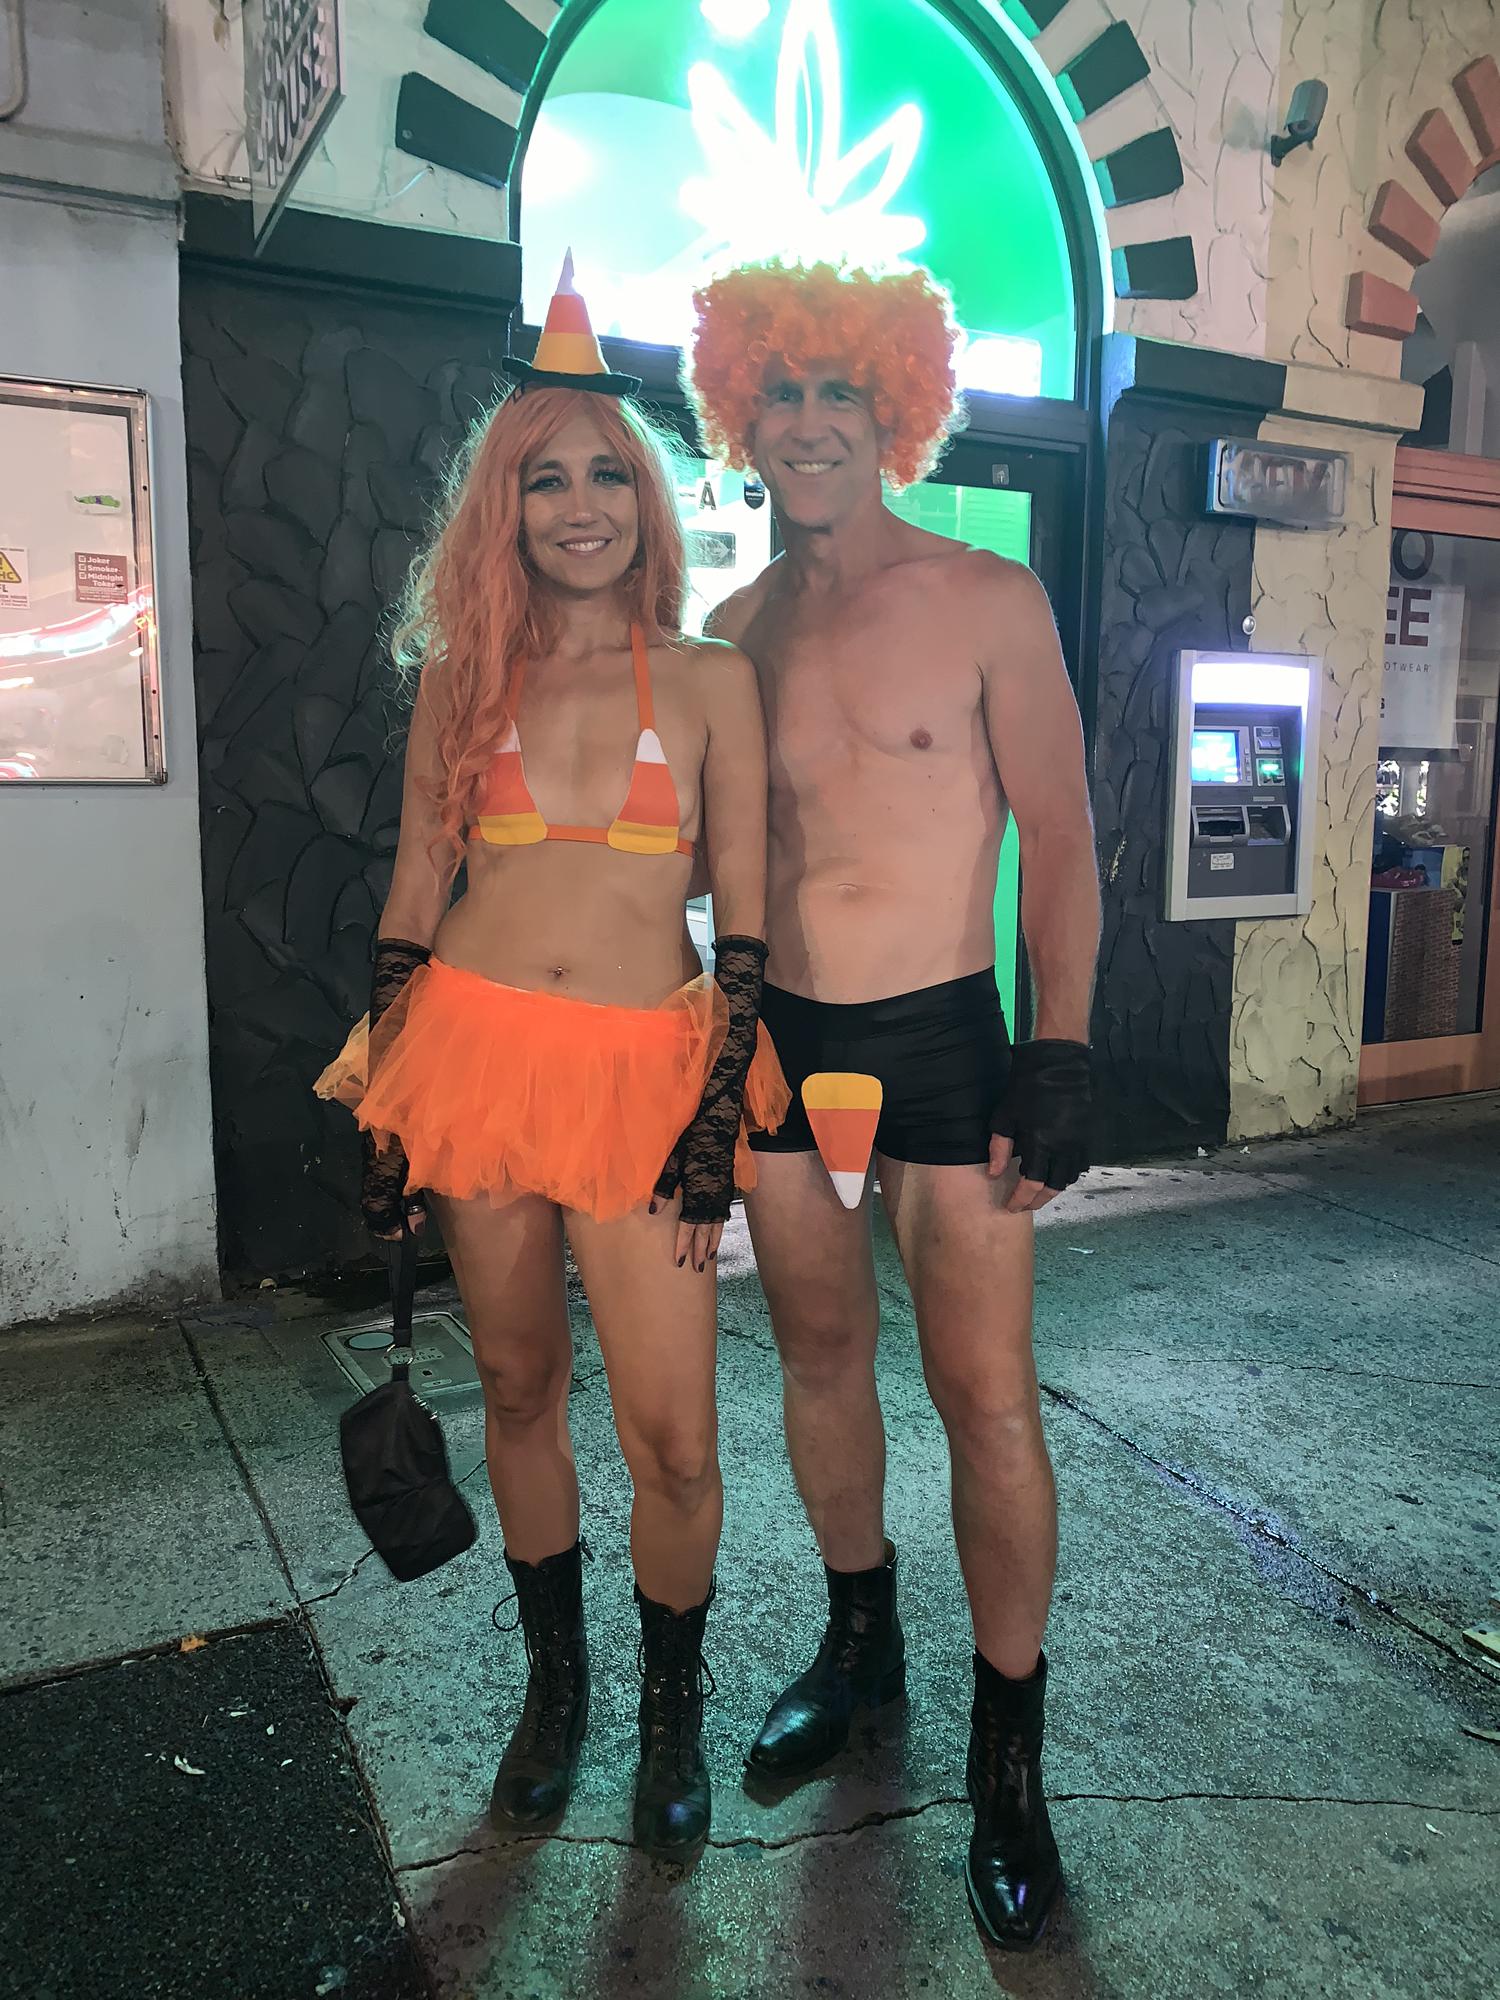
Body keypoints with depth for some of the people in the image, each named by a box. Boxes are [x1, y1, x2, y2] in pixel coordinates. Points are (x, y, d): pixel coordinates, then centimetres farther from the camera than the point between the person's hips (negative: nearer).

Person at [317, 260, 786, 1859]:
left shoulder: (708, 679, 2)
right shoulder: (463, 678, 8)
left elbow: (743, 920, 1)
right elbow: (413, 895, 9)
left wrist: (722, 1110, -6)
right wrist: (381, 1104, 6)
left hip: (644, 1067, -2)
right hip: (477, 1049, 2)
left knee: (675, 1438, -3)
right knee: (517, 1390, 13)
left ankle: (671, 1713, 26)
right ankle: (553, 1684, 36)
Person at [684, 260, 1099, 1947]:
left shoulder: (989, 602, -3)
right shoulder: (729, 636, 7)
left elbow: (1058, 840, -4)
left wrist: (1059, 1060, -11)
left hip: (939, 1042, -4)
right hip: (779, 1041, 4)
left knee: (985, 1393, -1)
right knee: (819, 1356, 15)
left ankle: (1008, 1750, 19)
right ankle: (862, 1641, 38)